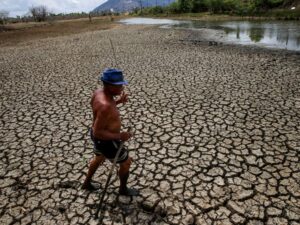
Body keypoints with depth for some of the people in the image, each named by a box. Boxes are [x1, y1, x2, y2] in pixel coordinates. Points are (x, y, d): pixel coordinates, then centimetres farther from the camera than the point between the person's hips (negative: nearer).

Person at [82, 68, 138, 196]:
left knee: (99, 158, 33)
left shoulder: (98, 93, -10)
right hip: (106, 141, -8)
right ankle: (123, 189, 42)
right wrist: (119, 136, -24)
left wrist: (118, 101, 0)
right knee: (126, 163, 16)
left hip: (99, 135, 9)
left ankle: (87, 183, 54)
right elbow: (98, 132, -32)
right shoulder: (105, 105, -37)